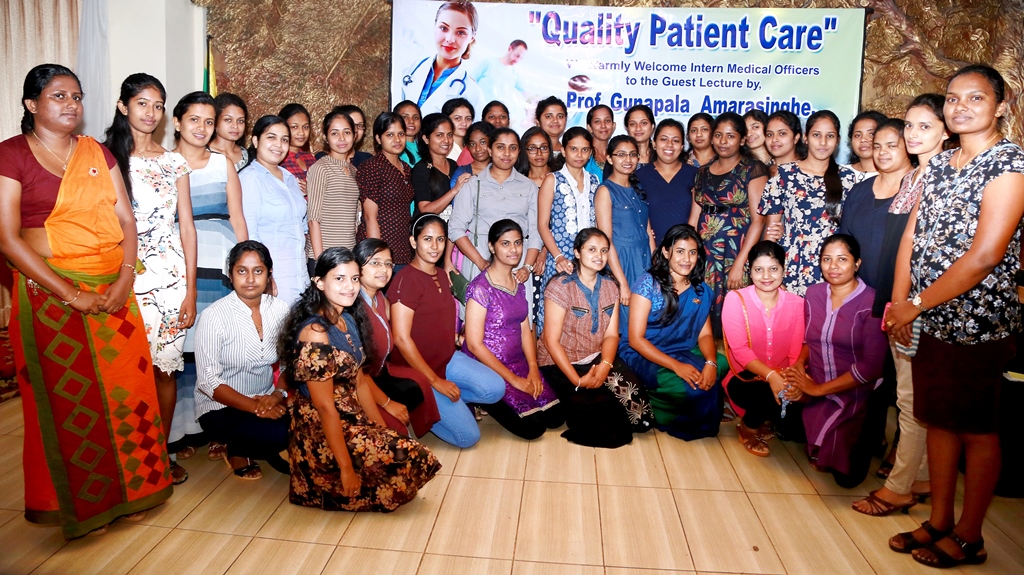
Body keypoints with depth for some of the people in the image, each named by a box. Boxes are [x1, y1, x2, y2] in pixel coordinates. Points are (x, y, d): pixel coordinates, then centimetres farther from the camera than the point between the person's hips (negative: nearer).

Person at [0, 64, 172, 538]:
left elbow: (126, 220, 8)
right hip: (50, 293, -4)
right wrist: (70, 294, -15)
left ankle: (127, 489, 22)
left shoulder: (97, 153, 12)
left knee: (124, 385, 6)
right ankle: (76, 503, 19)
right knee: (65, 397, 3)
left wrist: (125, 278, -8)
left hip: (113, 290, 4)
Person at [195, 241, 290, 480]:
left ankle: (261, 451, 8)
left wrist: (279, 394, -18)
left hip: (268, 400, 5)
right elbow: (208, 381, -17)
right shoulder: (214, 316, -14)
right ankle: (237, 451, 4)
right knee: (280, 434, -30)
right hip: (221, 408, -4)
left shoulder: (280, 310, -1)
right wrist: (255, 406, -26)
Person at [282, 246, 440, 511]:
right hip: (322, 433, -8)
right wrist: (346, 469, -19)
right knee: (415, 459, -14)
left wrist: (383, 429, 6)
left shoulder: (348, 320, 5)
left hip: (351, 420, 8)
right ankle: (333, 487, 3)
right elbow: (325, 407, -22)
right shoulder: (315, 332, -23)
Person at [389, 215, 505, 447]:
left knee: (496, 388, -14)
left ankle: (450, 400, 6)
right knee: (468, 436, -9)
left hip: (448, 358, 8)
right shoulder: (407, 279, -19)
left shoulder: (442, 275, 8)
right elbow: (401, 338, -22)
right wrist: (435, 380, -19)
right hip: (417, 368, -8)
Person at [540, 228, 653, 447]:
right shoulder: (560, 286, -13)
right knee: (599, 406, -24)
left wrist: (605, 365, -21)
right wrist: (577, 380, -23)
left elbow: (611, 334, 0)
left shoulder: (611, 286, 4)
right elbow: (551, 341, -15)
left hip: (597, 357, 5)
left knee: (633, 392, -18)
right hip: (561, 362, -5)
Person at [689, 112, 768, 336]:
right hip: (705, 257, 4)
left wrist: (739, 263, -15)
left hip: (736, 255, -4)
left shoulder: (753, 169, -1)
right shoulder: (703, 172, 14)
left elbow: (758, 220, -8)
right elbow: (694, 219, 13)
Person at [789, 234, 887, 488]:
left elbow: (870, 367, -17)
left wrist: (819, 388, -16)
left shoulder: (872, 303, -15)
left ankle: (864, 442, 19)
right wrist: (799, 363, -8)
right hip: (814, 391, 5)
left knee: (846, 475, -15)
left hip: (856, 394, -5)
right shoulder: (813, 294, 2)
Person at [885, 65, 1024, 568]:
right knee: (937, 419, 15)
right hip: (930, 320, 7)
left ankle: (969, 537, 22)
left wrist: (916, 304, -15)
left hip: (978, 321, -7)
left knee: (976, 430, 7)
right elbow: (913, 236, 7)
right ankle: (938, 521, 29)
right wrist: (899, 303, -4)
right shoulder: (940, 164, 11)